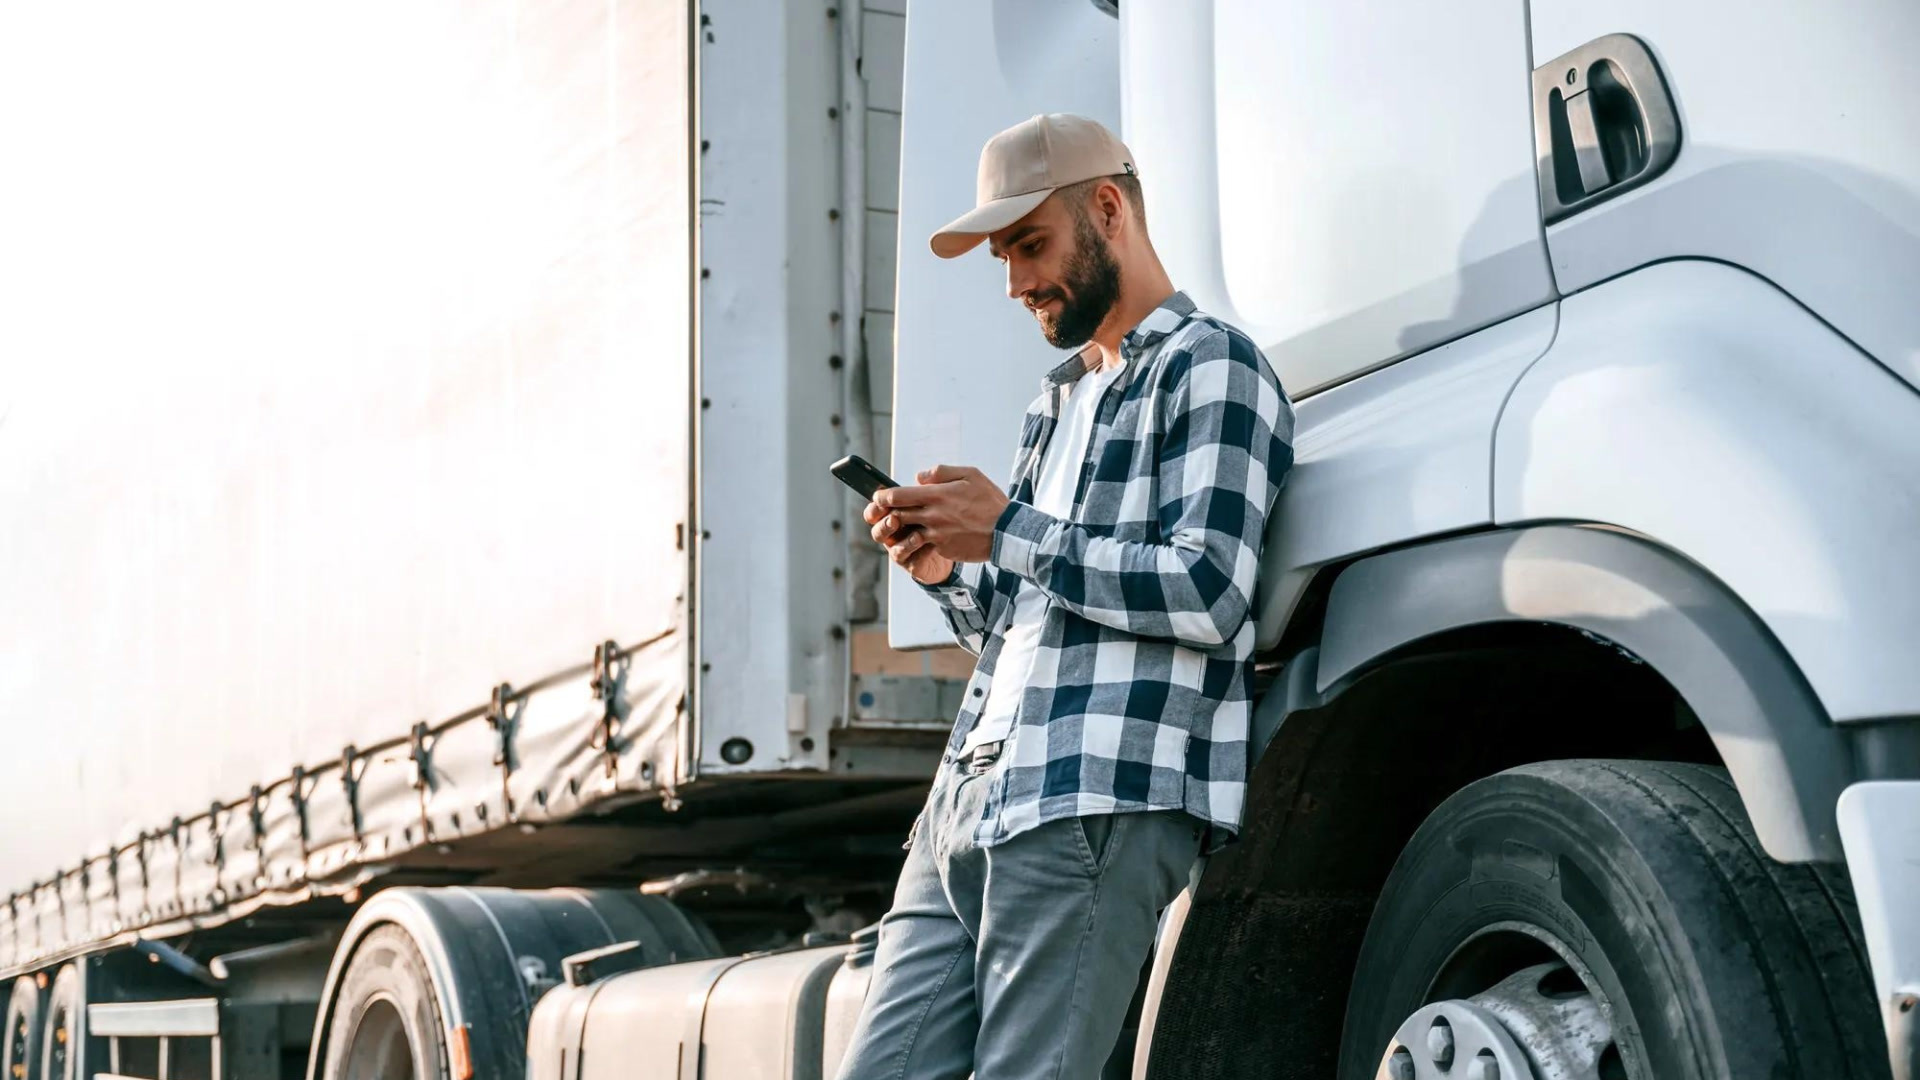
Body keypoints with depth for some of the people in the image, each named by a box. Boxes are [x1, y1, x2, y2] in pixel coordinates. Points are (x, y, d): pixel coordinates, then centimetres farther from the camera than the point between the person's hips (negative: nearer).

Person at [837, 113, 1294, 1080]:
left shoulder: (1209, 367, 1)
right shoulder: (1055, 402, 28)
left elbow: (1209, 594, -12)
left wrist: (1008, 537, -10)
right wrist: (950, 571, 9)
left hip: (1097, 807, -8)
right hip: (966, 798, 8)